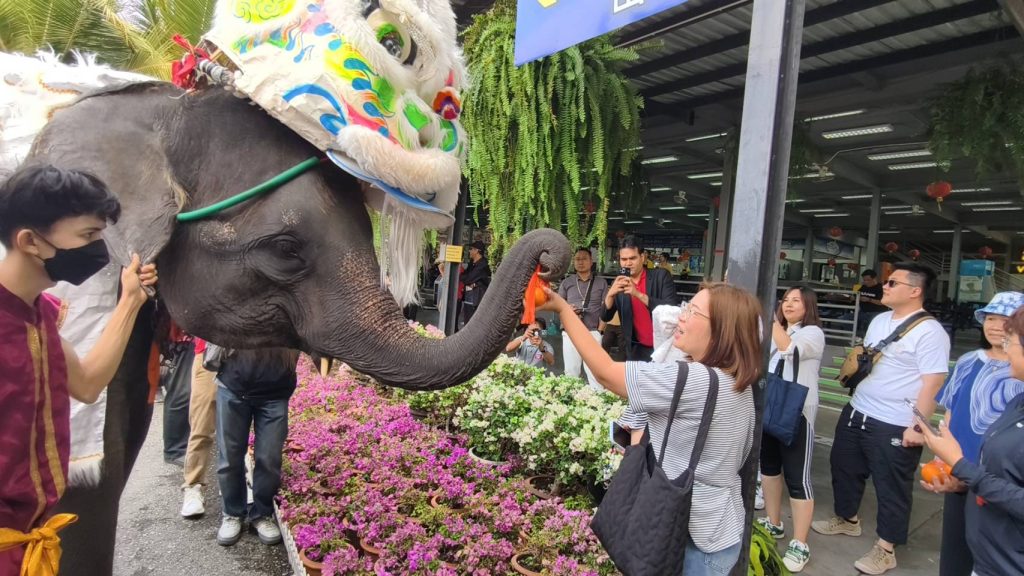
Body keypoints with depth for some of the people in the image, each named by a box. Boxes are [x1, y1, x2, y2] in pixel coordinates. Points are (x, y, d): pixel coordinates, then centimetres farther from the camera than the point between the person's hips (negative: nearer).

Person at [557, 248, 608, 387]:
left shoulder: (601, 283, 7)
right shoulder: (566, 283, 11)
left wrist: (600, 329, -5)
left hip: (593, 333, -2)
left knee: (595, 372, -6)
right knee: (570, 372, 8)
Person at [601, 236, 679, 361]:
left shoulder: (661, 276, -8)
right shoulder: (620, 284, 1)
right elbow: (605, 318, -2)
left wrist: (639, 294, -27)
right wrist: (610, 294, -21)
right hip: (636, 348, 3)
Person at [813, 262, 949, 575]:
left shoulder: (929, 331, -16)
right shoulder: (879, 320, 9)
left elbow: (933, 383, -20)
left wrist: (917, 426, -22)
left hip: (895, 426, -8)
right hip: (856, 412, 9)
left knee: (891, 487, 7)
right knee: (845, 468, 21)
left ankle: (885, 549, 23)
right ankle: (847, 520, 43)